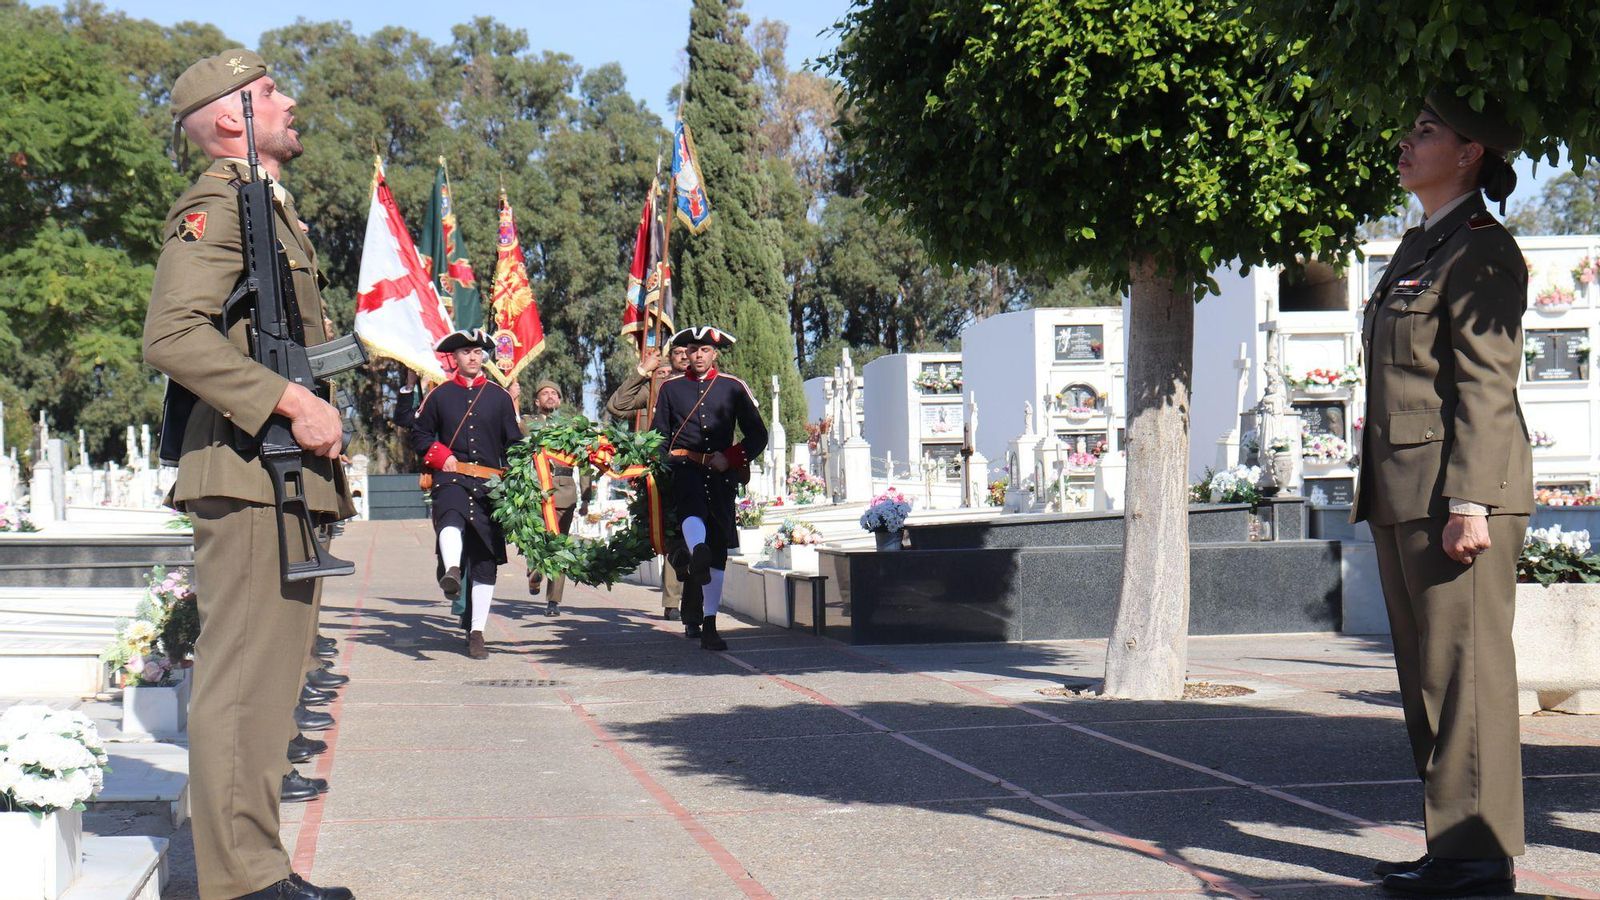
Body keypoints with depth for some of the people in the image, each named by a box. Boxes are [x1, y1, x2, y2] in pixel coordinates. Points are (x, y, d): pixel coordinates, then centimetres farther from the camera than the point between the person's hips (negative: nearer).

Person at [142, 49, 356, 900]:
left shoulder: (271, 208, 23)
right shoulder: (215, 205, -8)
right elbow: (173, 334, -22)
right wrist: (292, 401, -23)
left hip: (291, 477, 10)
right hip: (247, 473, -10)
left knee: (274, 675, 12)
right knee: (241, 677, -8)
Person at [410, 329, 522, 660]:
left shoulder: (500, 397, 12)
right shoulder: (439, 395, 10)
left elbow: (514, 443, 14)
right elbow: (419, 434, 15)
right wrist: (441, 457, -3)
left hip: (490, 484, 1)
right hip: (451, 478, -1)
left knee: (485, 560, 0)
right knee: (451, 518, -37)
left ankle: (477, 633, 5)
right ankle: (451, 571, -63)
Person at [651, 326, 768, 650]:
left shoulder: (733, 388, 10)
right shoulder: (670, 388, 12)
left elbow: (758, 435, 9)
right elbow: (658, 436, 15)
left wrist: (730, 458, -6)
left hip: (722, 474, 1)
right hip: (685, 468, -1)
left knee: (719, 549, 1)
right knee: (692, 507, -36)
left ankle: (709, 626, 7)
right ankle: (696, 555, -68)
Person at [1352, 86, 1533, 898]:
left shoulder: (1482, 251, -7)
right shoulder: (1416, 249, 20)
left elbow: (1485, 386, -15)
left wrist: (1469, 501, -21)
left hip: (1457, 491, -10)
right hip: (1402, 495, 10)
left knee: (1464, 669, -7)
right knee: (1425, 674, 11)